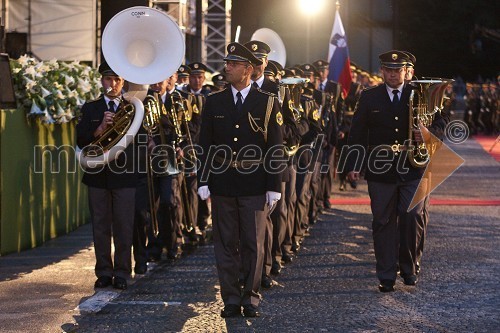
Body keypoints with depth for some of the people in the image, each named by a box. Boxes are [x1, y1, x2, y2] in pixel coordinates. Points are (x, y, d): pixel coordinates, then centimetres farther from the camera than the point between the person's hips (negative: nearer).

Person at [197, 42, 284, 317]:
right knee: (226, 244, 4)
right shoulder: (214, 102, 6)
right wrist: (203, 181, 0)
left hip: (254, 186, -2)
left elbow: (275, 148, 0)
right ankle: (231, 300, 11)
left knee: (254, 244, 3)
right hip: (222, 184, 2)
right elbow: (205, 145, 7)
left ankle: (251, 298, 13)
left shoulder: (267, 103, 1)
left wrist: (274, 187, -4)